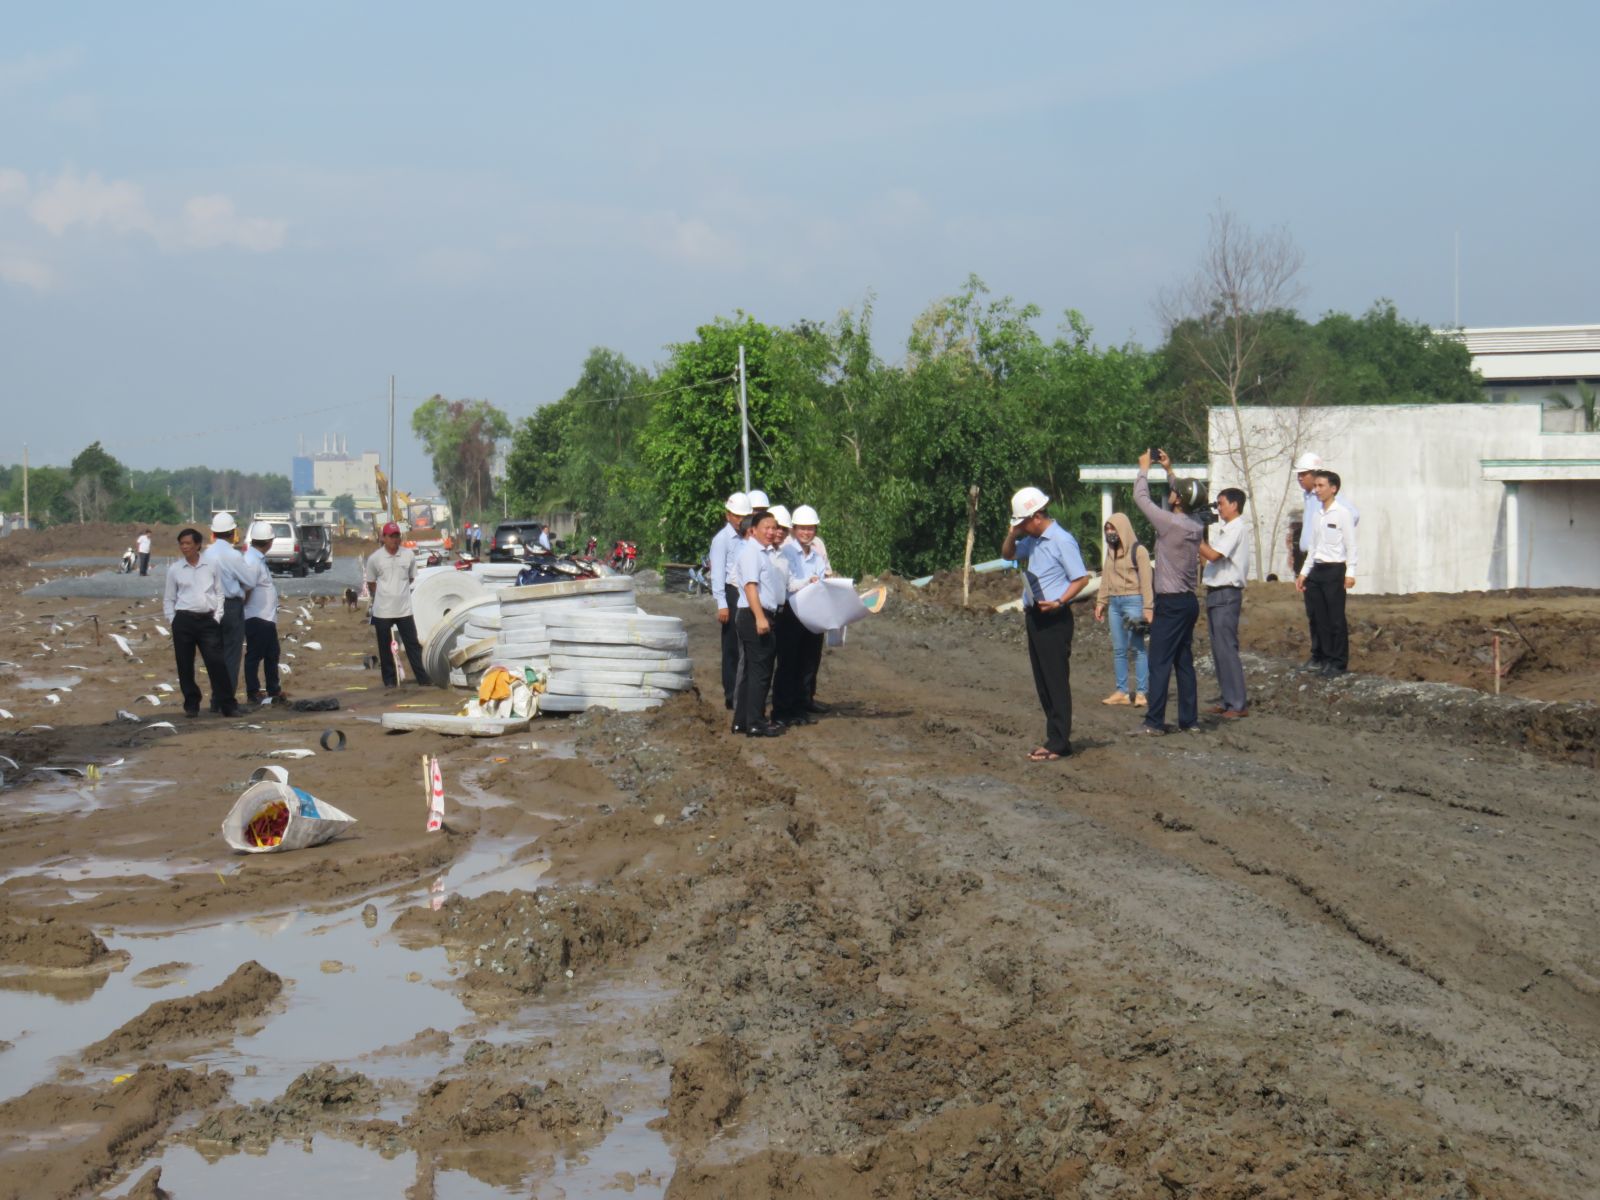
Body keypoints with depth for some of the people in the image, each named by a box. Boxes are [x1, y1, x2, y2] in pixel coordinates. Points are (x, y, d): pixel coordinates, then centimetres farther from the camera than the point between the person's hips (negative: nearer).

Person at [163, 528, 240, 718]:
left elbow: (219, 593, 10)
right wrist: (172, 621, 2)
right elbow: (168, 599, 11)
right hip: (184, 620, 1)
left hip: (208, 620, -1)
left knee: (216, 662, -7)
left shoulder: (210, 567, 6)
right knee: (185, 666, 3)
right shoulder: (174, 570, 6)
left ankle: (227, 705, -4)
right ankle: (191, 705, 15)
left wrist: (218, 616, 1)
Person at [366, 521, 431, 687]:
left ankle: (423, 679, 5)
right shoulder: (374, 558, -7)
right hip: (382, 610, -1)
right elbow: (371, 582, 5)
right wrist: (384, 595, 6)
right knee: (385, 647, 7)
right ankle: (389, 680, 17)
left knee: (413, 644, 3)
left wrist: (400, 591, 11)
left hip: (404, 609, 1)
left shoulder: (409, 555, -2)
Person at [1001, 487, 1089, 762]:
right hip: (1034, 616, 9)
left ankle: (1058, 744, -5)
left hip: (1054, 619, -9)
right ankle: (1055, 737, 18)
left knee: (1056, 680, -6)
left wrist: (1059, 602, -26)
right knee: (1042, 682, 12)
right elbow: (1007, 554, 26)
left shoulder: (1062, 541, -14)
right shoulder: (1031, 540, 12)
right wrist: (1012, 534, 6)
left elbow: (1081, 578, -15)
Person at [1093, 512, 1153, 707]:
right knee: (1118, 649, 6)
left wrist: (1148, 608, -13)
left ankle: (1141, 692, -5)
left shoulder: (1138, 551, -4)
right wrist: (1101, 601, 11)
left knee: (1137, 648, -6)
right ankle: (1121, 692, 9)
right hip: (1114, 603, 7)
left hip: (1133, 601, -7)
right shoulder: (1111, 552, 16)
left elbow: (1146, 580, -8)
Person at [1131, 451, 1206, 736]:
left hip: (1171, 603, -8)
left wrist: (1144, 468, 9)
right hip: (1189, 601, 8)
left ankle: (1154, 722, -7)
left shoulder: (1170, 523, -16)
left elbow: (1141, 498, -6)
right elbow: (1186, 504, 26)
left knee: (1160, 662, -6)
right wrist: (1169, 470, 28)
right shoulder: (1196, 528, 5)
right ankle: (1189, 720, 13)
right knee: (1184, 662, 11)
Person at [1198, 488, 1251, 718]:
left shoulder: (1235, 529, -13)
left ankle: (1238, 703, -8)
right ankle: (1229, 699, 18)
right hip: (1216, 594, 10)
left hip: (1226, 595, -10)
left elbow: (1213, 555, -23)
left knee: (1226, 649, -10)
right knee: (1219, 649, 12)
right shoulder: (1224, 530, 18)